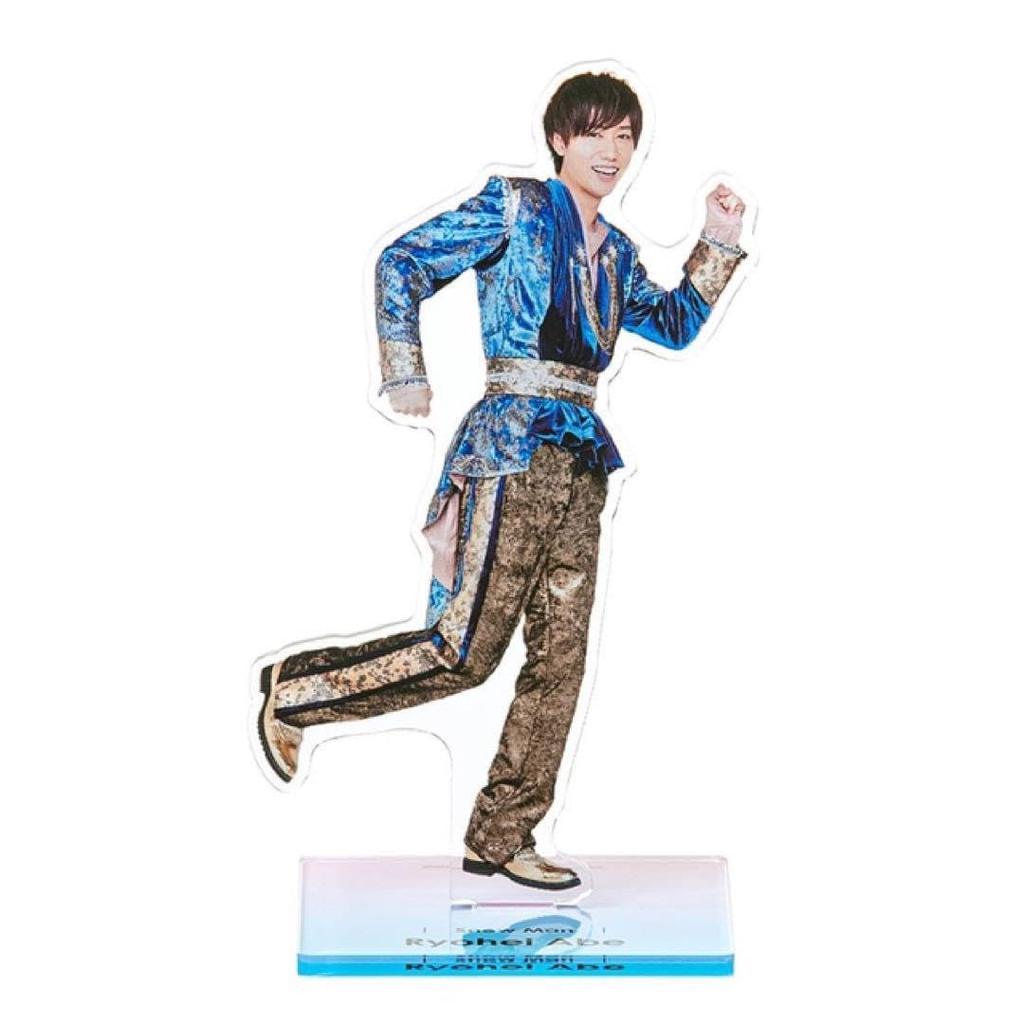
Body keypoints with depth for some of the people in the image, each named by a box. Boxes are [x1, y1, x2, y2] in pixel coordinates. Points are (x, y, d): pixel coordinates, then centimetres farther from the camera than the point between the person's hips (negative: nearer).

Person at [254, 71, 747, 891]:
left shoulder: (616, 251, 18)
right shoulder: (514, 207, -2)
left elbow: (673, 325, 28)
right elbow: (403, 263, -4)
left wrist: (721, 244, 19)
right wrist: (406, 377, -8)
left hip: (582, 460, 8)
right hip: (515, 447, -7)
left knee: (561, 659, 5)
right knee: (466, 649, -10)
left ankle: (502, 838, 15)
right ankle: (294, 692, 11)